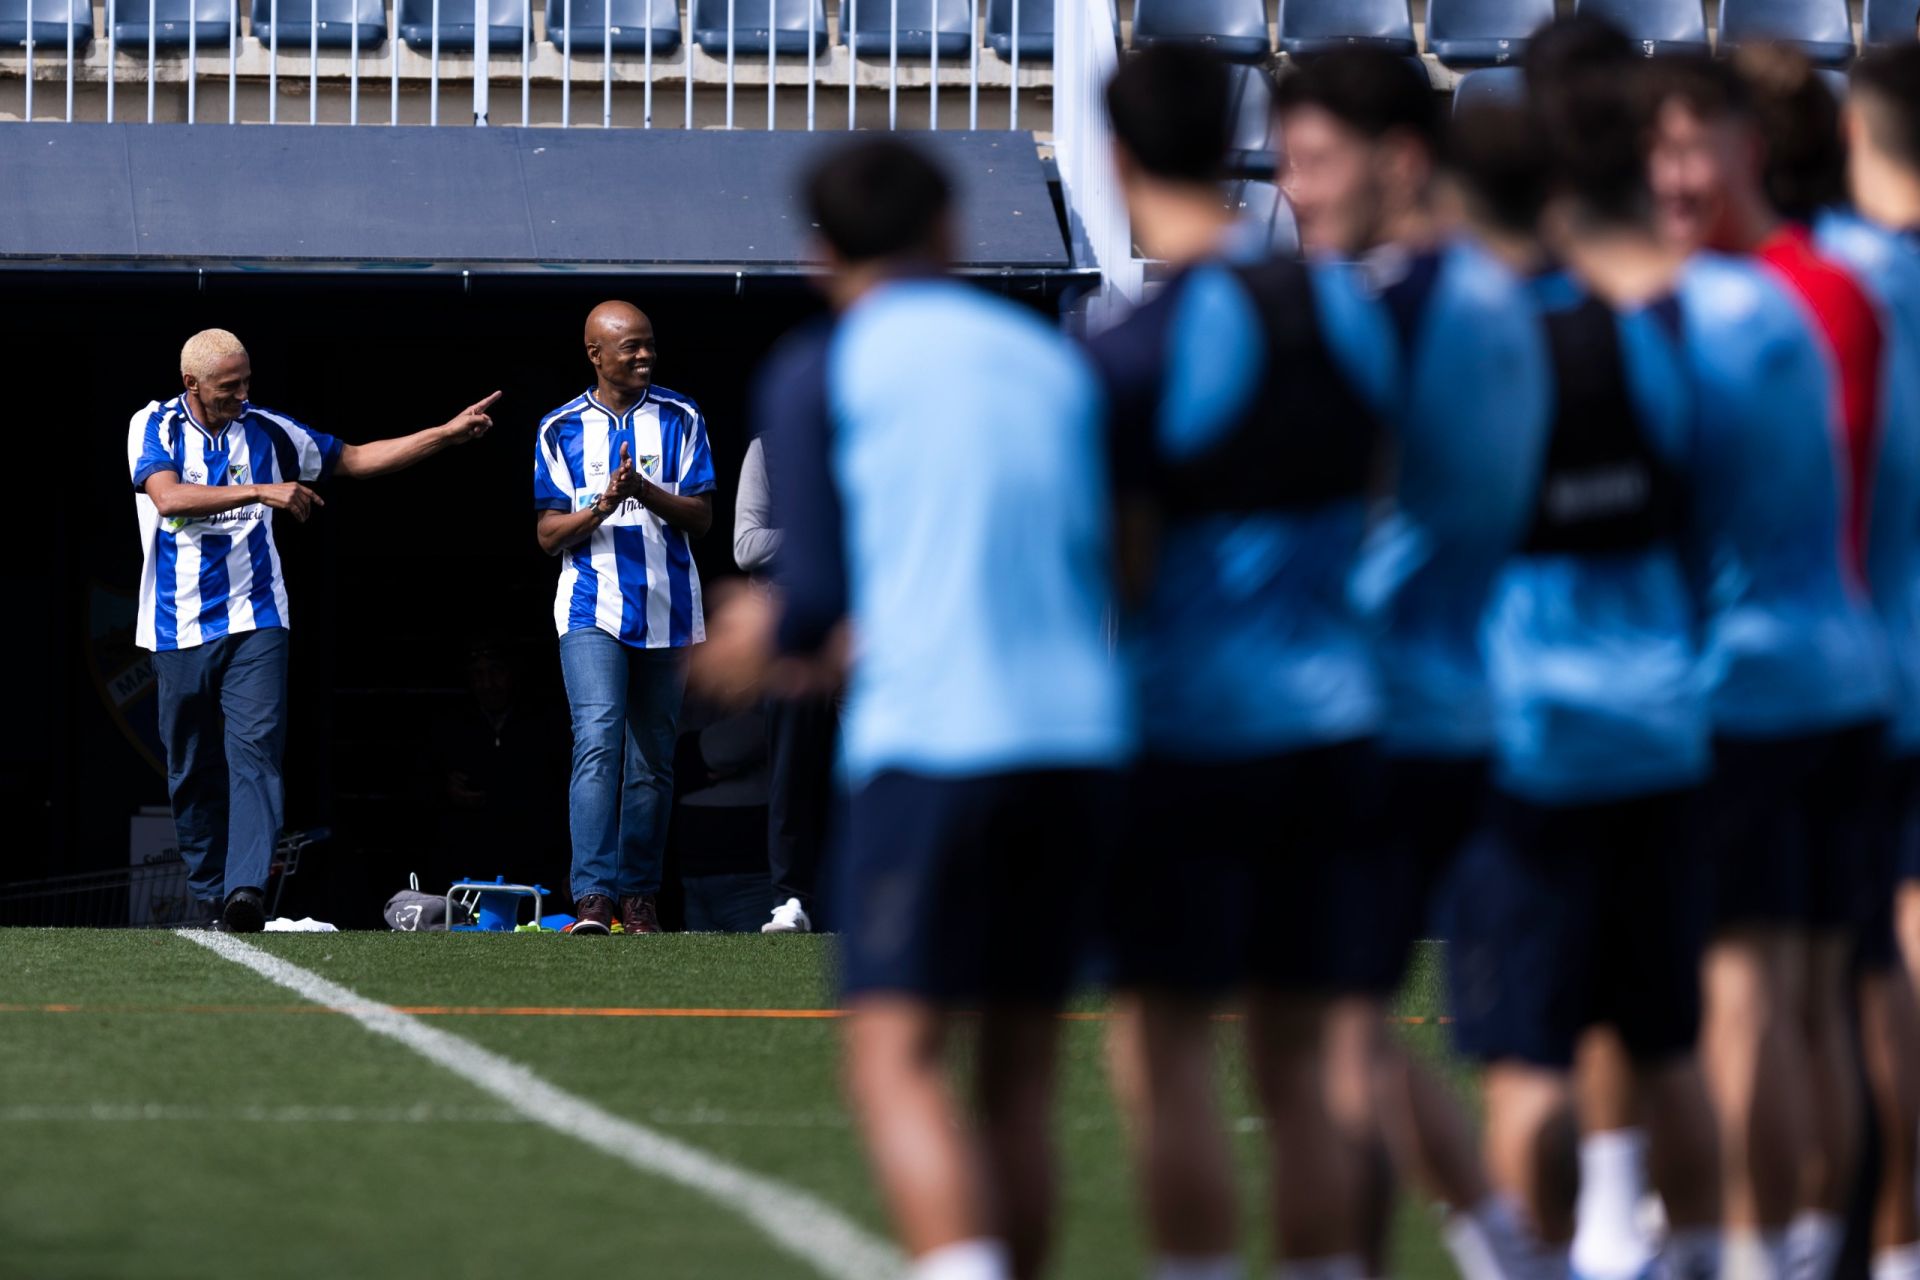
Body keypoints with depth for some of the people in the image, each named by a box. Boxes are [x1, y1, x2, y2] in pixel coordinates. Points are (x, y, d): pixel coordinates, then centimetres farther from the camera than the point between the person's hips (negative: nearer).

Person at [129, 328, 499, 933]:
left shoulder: (265, 431, 7)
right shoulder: (153, 427, -1)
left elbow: (354, 458, 16)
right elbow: (168, 498, -20)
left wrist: (448, 433, 10)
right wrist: (261, 491, -26)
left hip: (254, 622, 1)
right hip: (179, 628, -1)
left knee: (255, 748, -16)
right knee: (193, 769, 5)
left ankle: (247, 890, -27)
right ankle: (210, 897, 16)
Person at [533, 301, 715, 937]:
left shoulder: (680, 420, 7)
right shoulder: (561, 429, 5)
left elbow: (700, 518, 1)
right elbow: (548, 534, 3)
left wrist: (645, 492, -17)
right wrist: (601, 507, -16)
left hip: (668, 612, 2)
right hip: (592, 611, -2)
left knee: (653, 760, 6)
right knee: (598, 742, -18)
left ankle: (639, 895, 14)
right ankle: (593, 897, -26)